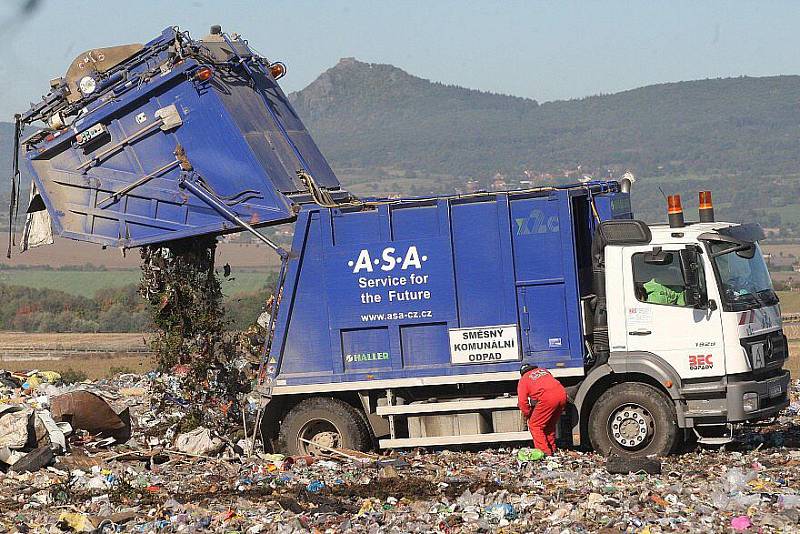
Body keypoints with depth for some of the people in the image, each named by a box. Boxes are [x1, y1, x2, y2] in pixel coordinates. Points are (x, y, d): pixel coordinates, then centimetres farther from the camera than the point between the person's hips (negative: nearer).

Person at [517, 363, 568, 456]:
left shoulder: (523, 379, 15)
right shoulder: (543, 370, 31)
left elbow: (522, 401, 8)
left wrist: (528, 415, 22)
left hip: (547, 398, -6)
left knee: (535, 425, 7)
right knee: (550, 425, 24)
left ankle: (544, 451, 1)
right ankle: (552, 450, 27)